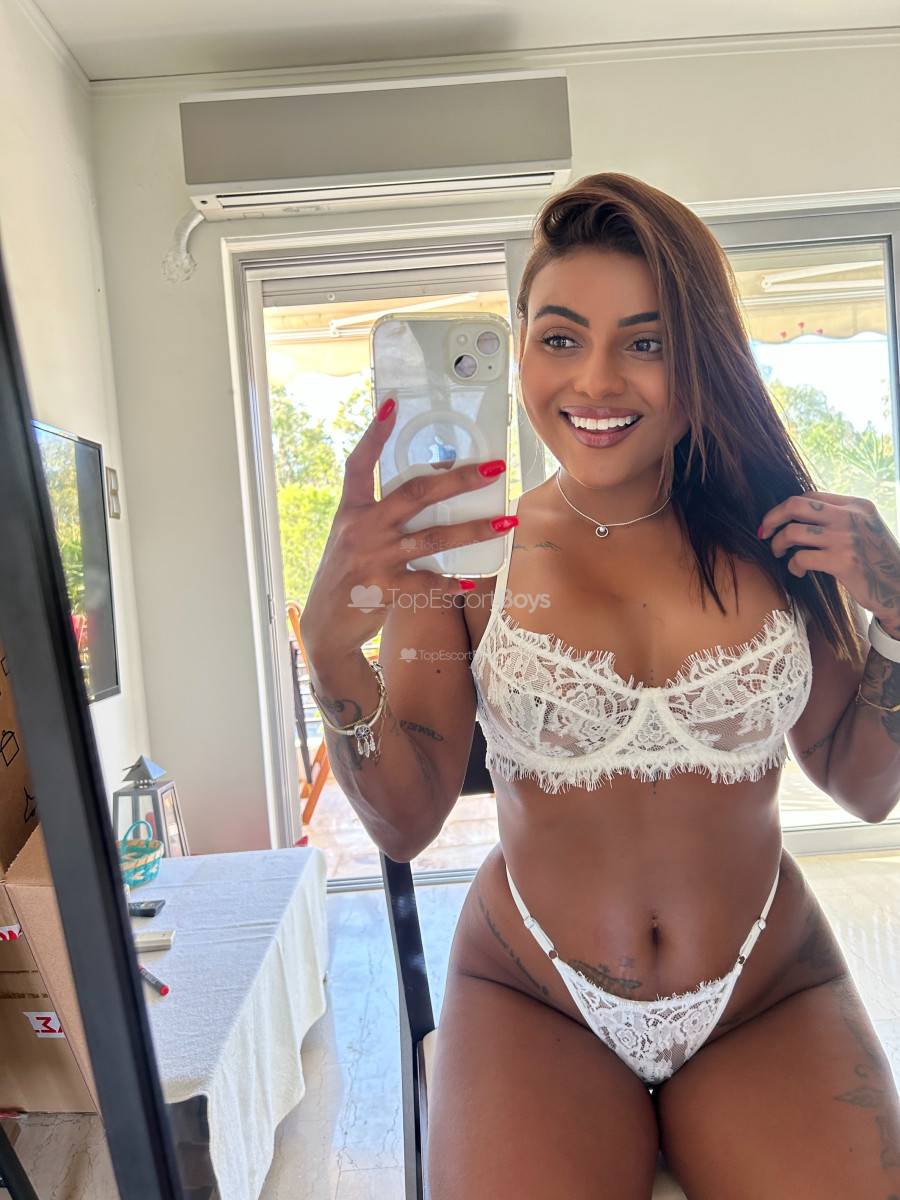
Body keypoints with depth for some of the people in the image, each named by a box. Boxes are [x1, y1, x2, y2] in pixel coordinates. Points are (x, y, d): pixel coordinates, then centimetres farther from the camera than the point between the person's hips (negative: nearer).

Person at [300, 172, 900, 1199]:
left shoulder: (773, 539, -3)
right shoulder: (461, 555, -8)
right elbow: (405, 823, -11)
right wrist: (333, 641, -26)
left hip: (773, 1005, 3)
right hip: (531, 1007, -1)